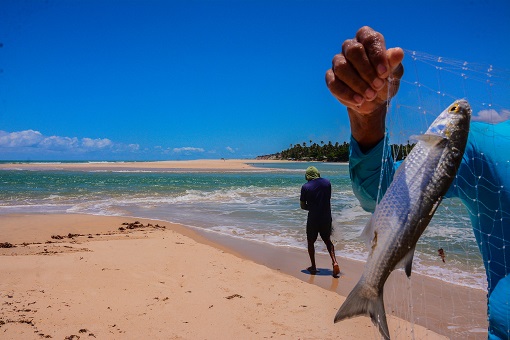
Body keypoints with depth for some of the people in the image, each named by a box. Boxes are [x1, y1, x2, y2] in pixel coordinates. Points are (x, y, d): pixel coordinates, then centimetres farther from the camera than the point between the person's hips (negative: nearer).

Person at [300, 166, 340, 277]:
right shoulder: (327, 182, 1)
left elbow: (303, 206, -3)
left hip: (313, 218, -3)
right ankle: (334, 262, 1)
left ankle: (313, 267, 17)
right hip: (326, 218, 3)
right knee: (327, 240, 19)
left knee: (311, 242, 13)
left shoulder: (305, 187, -9)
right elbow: (328, 199, 11)